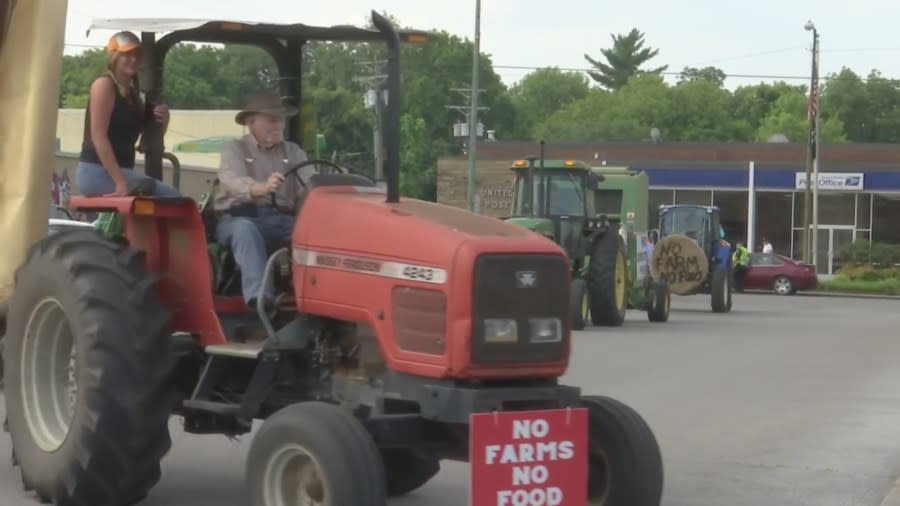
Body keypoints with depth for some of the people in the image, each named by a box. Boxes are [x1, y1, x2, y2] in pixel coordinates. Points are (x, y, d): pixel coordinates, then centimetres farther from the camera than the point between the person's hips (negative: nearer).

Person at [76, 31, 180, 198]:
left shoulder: (132, 92, 19)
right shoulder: (104, 84, -6)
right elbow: (98, 137, -16)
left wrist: (163, 122, -2)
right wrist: (120, 183, -24)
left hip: (121, 170, 9)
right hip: (97, 173, -9)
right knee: (170, 197, -18)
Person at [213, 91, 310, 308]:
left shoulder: (293, 152, 18)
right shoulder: (234, 149, 5)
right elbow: (233, 182, -18)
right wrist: (261, 188, -42)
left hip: (280, 219, 3)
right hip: (239, 218, -3)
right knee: (245, 229, -39)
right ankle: (259, 295, -52)